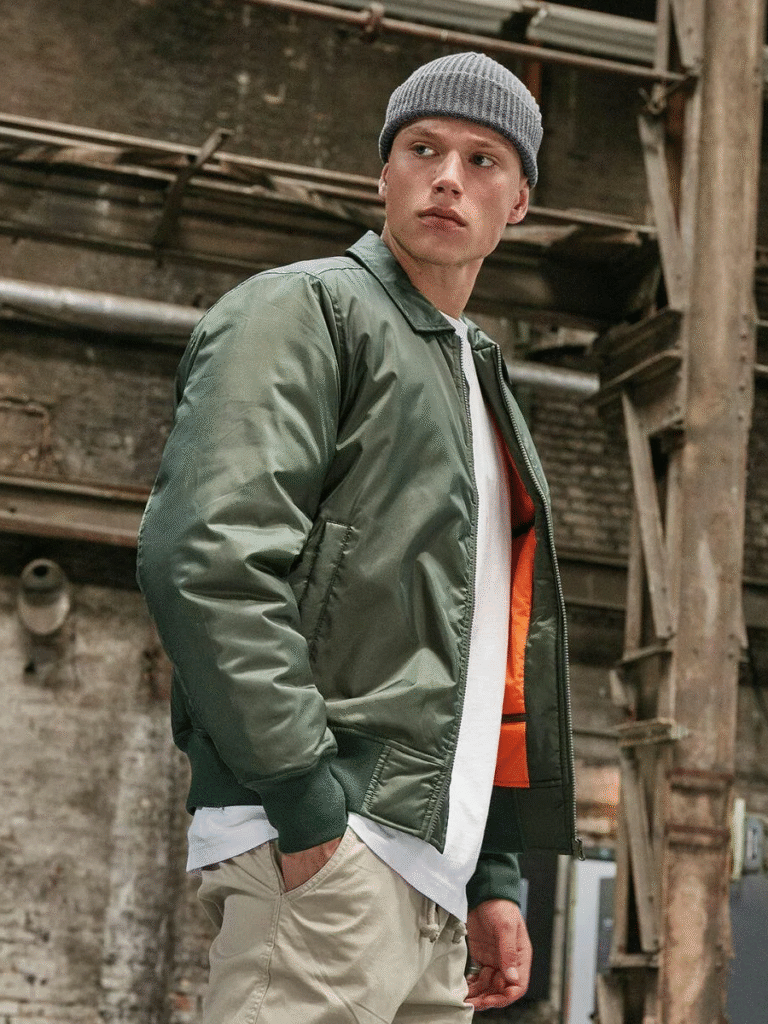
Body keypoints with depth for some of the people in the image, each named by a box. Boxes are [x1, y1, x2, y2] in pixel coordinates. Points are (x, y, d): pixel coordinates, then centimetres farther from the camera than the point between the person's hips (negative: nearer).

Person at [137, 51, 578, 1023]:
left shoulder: (477, 385, 27)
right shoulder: (305, 308, 0)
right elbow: (204, 551, -16)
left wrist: (493, 878, 19)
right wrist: (308, 808, -20)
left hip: (430, 886, 9)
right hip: (321, 860, -9)